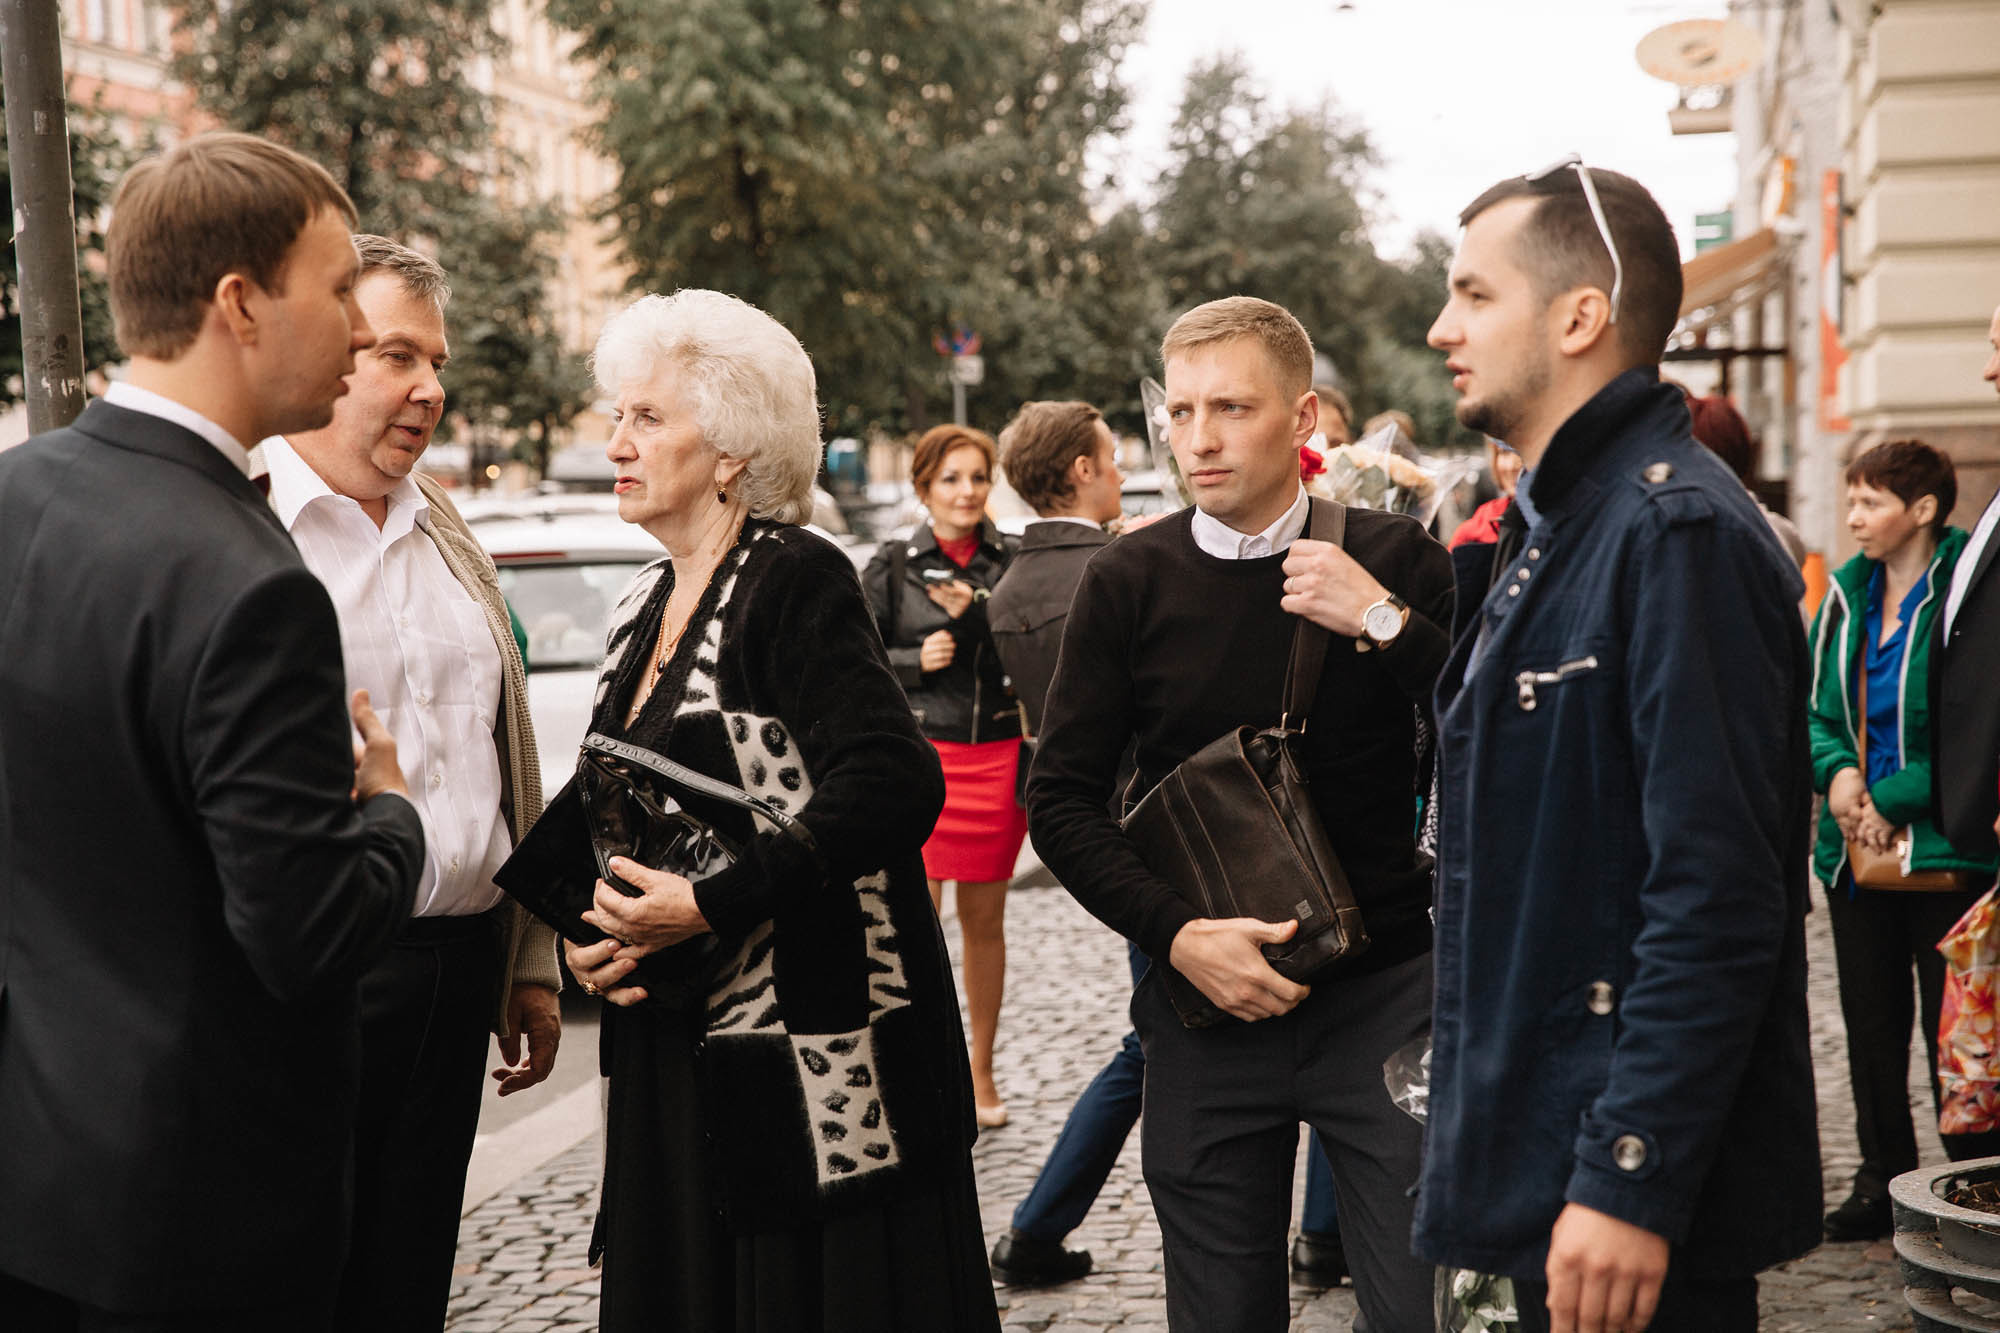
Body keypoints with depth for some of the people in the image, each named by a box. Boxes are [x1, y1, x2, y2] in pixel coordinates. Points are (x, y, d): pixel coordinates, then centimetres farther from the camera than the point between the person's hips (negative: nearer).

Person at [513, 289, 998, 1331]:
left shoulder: (797, 579, -11)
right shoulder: (645, 604, 14)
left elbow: (892, 789, -23)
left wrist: (711, 905, -22)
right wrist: (585, 932, 1)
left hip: (807, 1047, -8)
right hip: (673, 1049, 8)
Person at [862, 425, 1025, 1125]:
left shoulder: (1015, 562, 5)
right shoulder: (893, 566, 3)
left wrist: (971, 610, -13)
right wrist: (915, 660, -11)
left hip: (998, 758, 1)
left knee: (984, 919, 10)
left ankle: (980, 1070, 24)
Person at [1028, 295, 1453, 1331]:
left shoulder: (1392, 560, 0)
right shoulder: (1130, 581, 1)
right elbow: (1061, 799, 1)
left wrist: (1385, 622, -18)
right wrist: (1176, 935, -11)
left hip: (1382, 992, -1)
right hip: (1206, 1002, 1)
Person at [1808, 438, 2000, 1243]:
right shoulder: (1846, 594, 9)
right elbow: (1814, 705, 14)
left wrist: (1895, 799, -15)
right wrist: (1837, 771, -5)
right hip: (1856, 847, 6)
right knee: (1871, 1025, 12)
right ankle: (1883, 1182, 23)